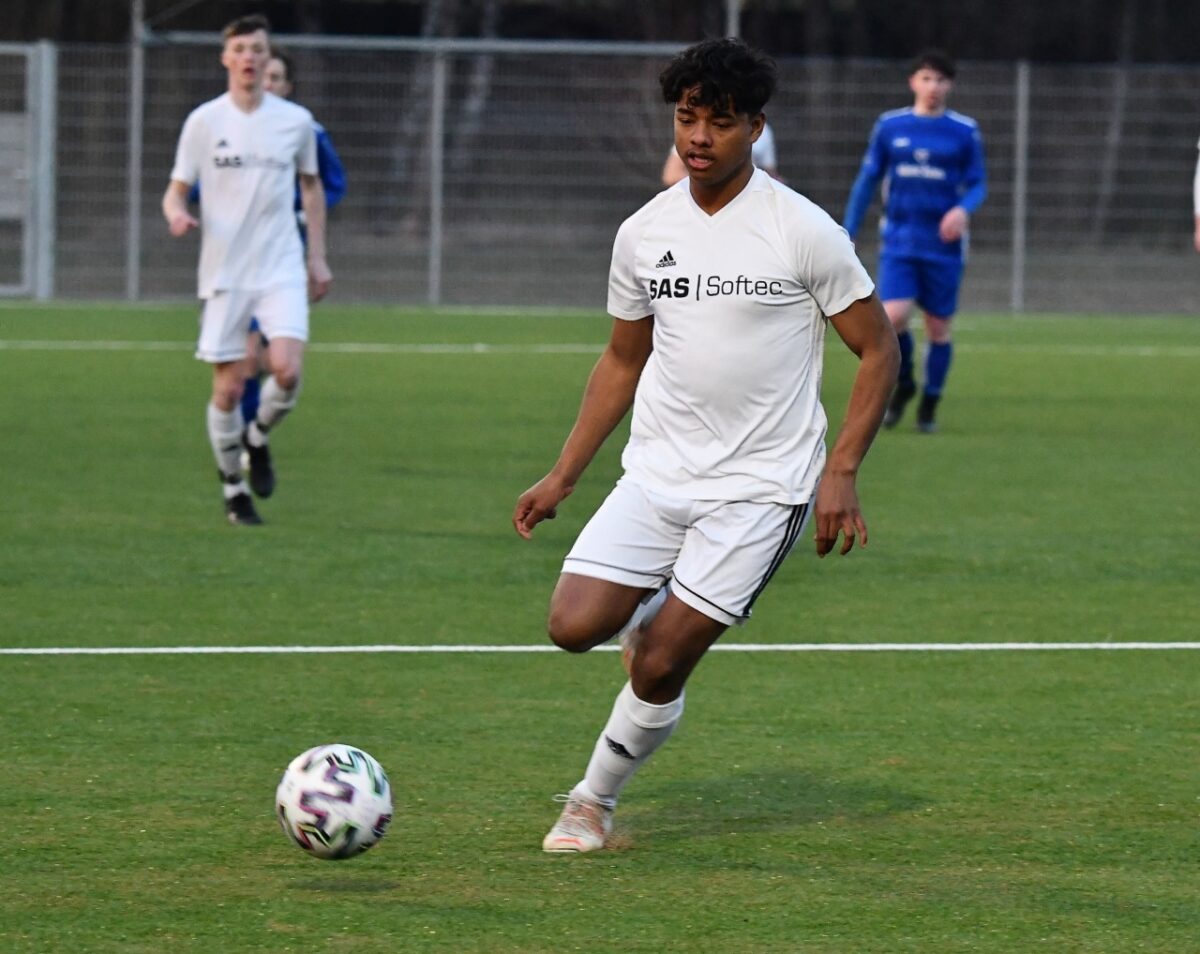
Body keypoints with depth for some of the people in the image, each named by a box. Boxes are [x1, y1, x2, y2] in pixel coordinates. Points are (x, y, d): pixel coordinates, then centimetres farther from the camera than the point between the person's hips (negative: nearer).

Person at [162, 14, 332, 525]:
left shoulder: (296, 120, 4)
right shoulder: (204, 121, 0)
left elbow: (312, 186, 18)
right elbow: (176, 190, 4)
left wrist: (318, 256, 15)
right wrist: (176, 214, -20)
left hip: (282, 268, 1)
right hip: (224, 271, -1)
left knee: (288, 371, -18)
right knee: (228, 387, 0)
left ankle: (257, 438, 13)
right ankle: (233, 487, 19)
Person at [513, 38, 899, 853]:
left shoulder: (803, 232, -9)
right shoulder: (644, 234, 5)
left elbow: (878, 350, -3)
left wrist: (841, 472, -13)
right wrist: (564, 475, 11)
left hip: (760, 488, -4)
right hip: (656, 477, 4)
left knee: (659, 666, -9)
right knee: (574, 625, -11)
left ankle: (595, 801, 15)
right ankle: (654, 614, 23)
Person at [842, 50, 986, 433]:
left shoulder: (965, 132, 1)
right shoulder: (889, 126, 4)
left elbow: (978, 185, 5)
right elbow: (867, 181, 11)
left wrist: (964, 208, -18)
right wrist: (847, 234, 8)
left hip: (944, 244, 0)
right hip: (898, 241, 0)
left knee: (938, 327, 3)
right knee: (893, 317, -16)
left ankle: (929, 406, 18)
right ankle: (903, 384, 11)